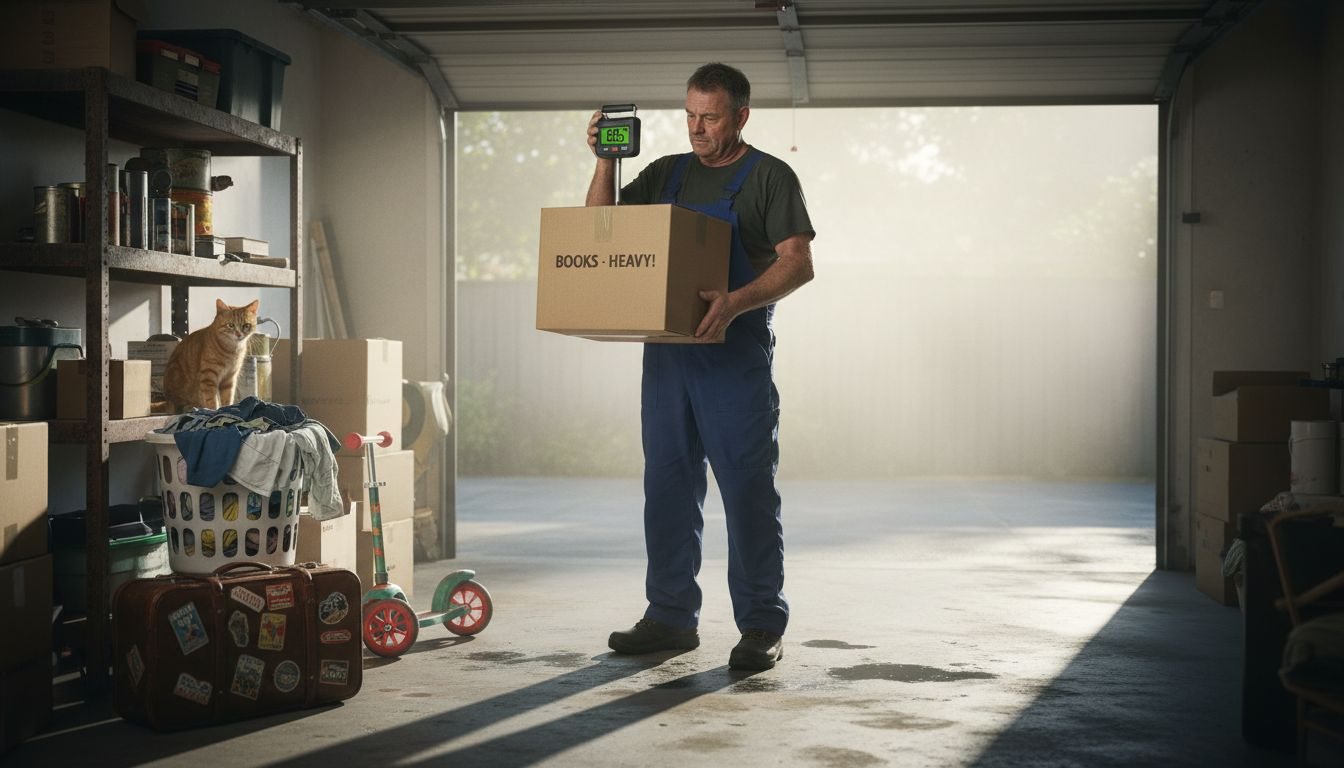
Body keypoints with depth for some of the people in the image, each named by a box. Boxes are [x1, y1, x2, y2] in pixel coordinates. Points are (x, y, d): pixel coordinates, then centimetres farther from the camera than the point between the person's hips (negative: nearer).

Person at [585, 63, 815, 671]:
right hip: (666, 348, 6)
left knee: (748, 488, -5)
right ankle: (671, 617, 17)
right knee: (668, 485, 8)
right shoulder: (667, 173, 16)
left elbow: (797, 264, -9)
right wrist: (605, 163, 1)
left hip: (737, 352, -5)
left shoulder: (769, 177, 1)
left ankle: (762, 626, 2)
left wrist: (736, 302, -25)